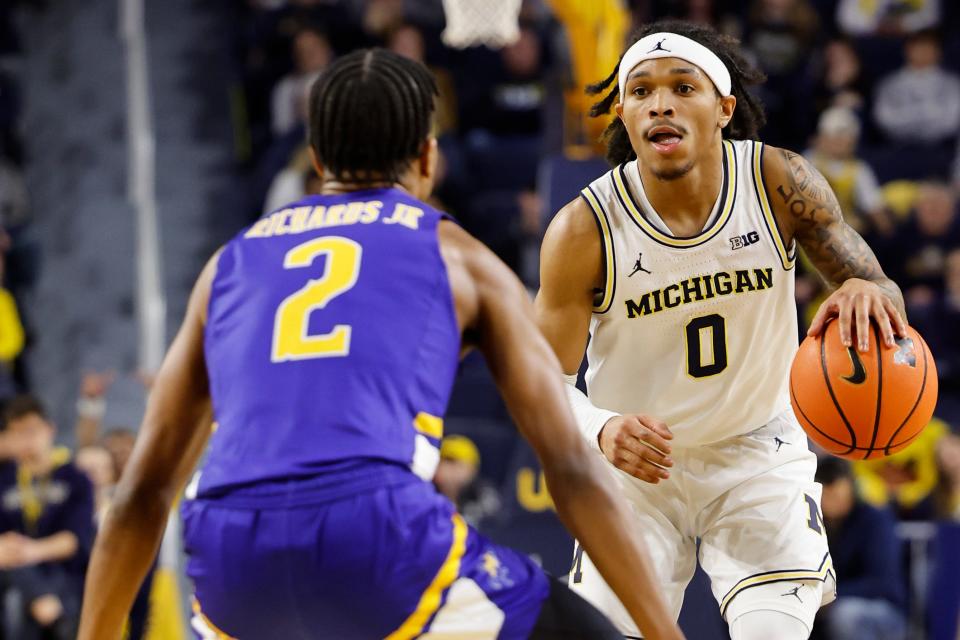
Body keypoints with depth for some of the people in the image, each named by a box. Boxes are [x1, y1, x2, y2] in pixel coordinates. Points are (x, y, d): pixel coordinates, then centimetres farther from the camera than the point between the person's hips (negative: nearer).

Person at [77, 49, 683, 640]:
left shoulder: (234, 262, 28)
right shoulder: (460, 259, 20)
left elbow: (143, 490, 29)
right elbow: (573, 468, 13)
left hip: (231, 559, 4)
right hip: (383, 540, -3)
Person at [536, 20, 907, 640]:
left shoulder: (779, 183, -17)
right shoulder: (584, 230, -22)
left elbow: (883, 294, -13)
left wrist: (867, 294, -39)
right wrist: (601, 431, -39)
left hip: (760, 455, 0)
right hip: (637, 464, 0)